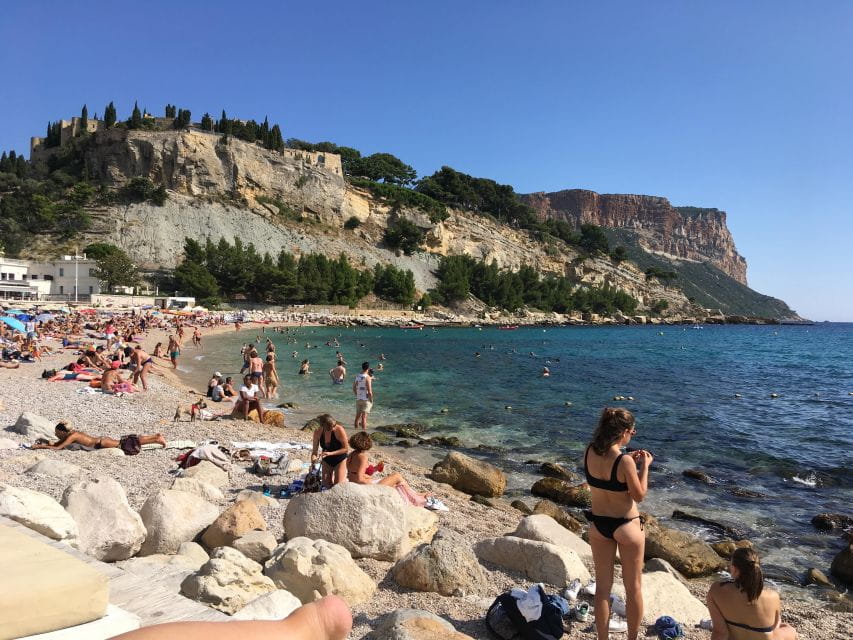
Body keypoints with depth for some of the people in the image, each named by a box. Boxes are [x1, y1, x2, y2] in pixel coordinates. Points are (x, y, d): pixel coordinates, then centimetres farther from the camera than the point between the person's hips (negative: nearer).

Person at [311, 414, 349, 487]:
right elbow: (314, 450, -9)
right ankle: (332, 475, 37)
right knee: (326, 485, 8)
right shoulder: (318, 432, -19)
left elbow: (346, 449, -24)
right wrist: (314, 457, -31)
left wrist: (330, 453, -33)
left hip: (340, 460, -3)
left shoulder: (339, 430, -29)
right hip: (327, 460, 3)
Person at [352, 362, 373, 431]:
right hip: (366, 400, -6)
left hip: (358, 399, 6)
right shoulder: (367, 377, -15)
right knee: (364, 417, -3)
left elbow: (354, 389, 10)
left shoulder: (357, 376, 3)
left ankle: (356, 430, 23)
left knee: (358, 416, 15)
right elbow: (369, 391, -17)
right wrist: (371, 400, -6)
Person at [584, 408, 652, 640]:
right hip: (626, 526, -5)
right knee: (633, 588, 17)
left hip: (598, 525, 5)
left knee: (602, 587, 17)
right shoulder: (624, 461, -26)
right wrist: (644, 466, -5)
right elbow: (639, 496, -14)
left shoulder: (589, 452, -9)